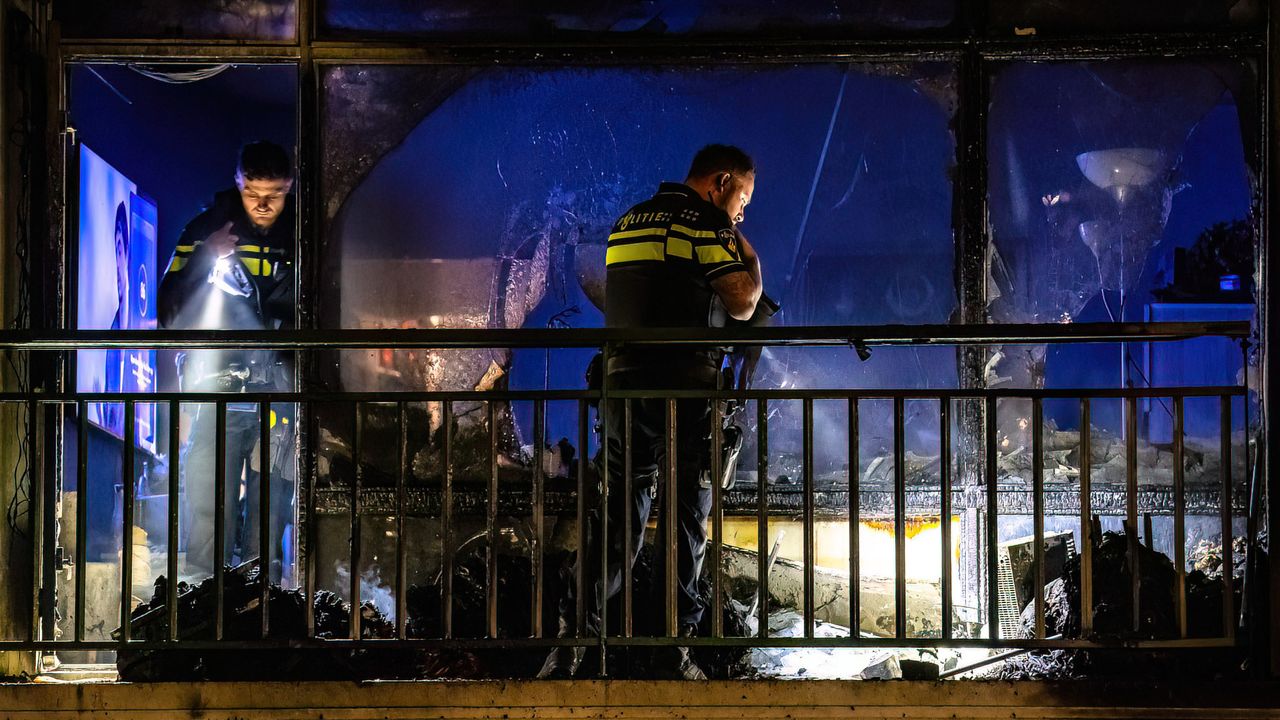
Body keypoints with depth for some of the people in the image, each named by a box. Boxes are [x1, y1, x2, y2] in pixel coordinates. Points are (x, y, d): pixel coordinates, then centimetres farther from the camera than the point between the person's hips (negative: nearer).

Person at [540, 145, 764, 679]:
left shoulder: (627, 224, 19)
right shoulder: (708, 224, -4)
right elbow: (740, 304, -9)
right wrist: (750, 259, 10)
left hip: (623, 381, 6)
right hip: (687, 388, -6)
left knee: (617, 513, 7)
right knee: (686, 519, 2)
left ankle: (572, 640, -3)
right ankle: (675, 650, 2)